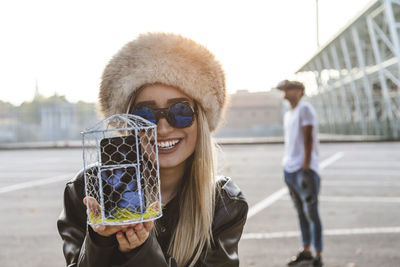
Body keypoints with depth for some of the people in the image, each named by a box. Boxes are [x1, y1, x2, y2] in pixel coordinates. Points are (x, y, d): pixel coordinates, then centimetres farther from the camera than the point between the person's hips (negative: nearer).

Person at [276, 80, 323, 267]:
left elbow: (308, 139, -15)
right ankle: (306, 251, 23)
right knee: (301, 212, 14)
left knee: (311, 213, -6)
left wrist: (305, 167, -19)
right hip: (289, 168, 8)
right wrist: (287, 168, 18)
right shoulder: (288, 115, 17)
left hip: (305, 169, -8)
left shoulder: (305, 109, -9)